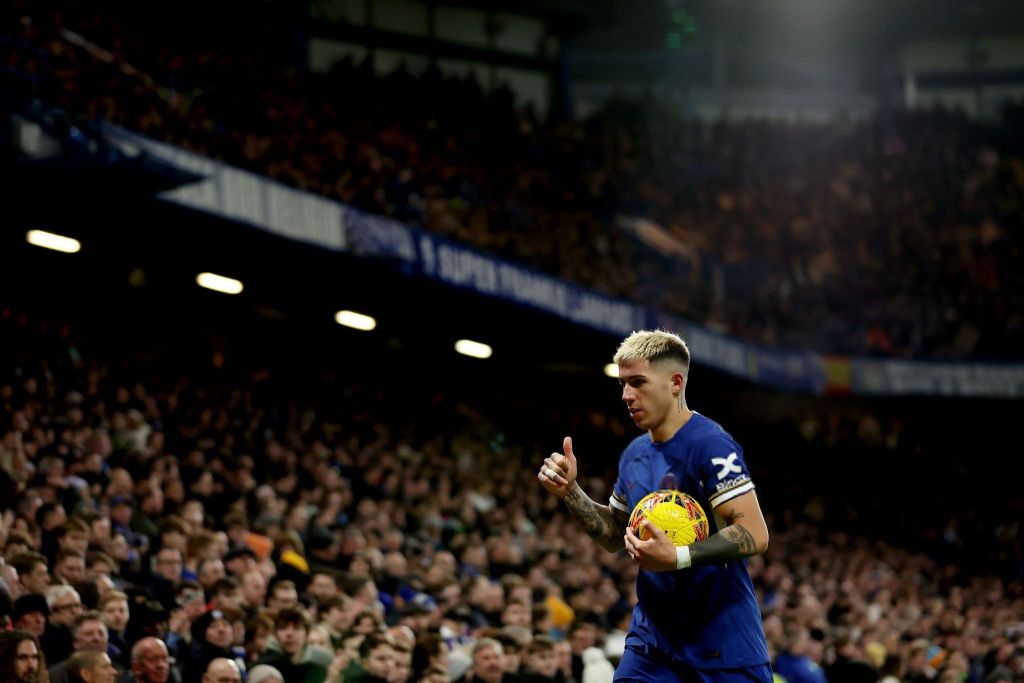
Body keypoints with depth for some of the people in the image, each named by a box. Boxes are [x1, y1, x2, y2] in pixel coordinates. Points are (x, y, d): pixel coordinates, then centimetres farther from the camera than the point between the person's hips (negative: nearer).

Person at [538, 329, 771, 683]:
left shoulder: (710, 443, -14)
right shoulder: (634, 454, 11)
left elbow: (755, 535, -21)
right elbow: (614, 536, 22)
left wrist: (677, 558, -31)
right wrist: (570, 492, 7)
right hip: (652, 638, 7)